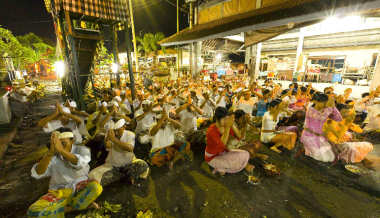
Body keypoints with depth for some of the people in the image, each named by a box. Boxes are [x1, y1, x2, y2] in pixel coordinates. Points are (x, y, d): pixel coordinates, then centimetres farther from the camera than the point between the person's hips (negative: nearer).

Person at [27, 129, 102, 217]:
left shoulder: (81, 150, -8)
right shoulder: (53, 156, -1)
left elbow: (80, 163, -30)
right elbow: (36, 174, -17)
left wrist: (61, 150, -41)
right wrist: (50, 153, -32)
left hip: (80, 189, -2)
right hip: (59, 192, 2)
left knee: (95, 186, -34)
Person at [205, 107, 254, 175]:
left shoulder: (226, 126, -9)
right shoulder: (211, 130, -29)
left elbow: (239, 136, -11)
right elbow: (222, 144, -34)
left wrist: (232, 124, -26)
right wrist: (228, 127, -37)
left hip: (224, 152, 7)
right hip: (213, 157, -7)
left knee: (245, 155, -1)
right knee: (236, 163, -20)